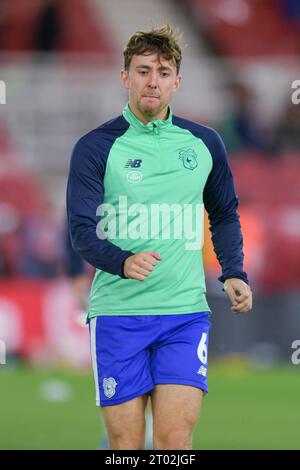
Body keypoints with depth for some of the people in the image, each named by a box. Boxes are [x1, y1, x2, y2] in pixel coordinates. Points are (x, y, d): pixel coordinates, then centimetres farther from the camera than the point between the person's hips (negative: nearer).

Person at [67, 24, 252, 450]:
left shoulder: (205, 144, 8)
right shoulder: (95, 147, -1)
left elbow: (225, 215, 23)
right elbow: (82, 230, -9)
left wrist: (234, 273, 7)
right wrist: (124, 262, -28)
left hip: (185, 311, 2)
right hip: (117, 311, -2)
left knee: (175, 437, -12)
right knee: (126, 443, -2)